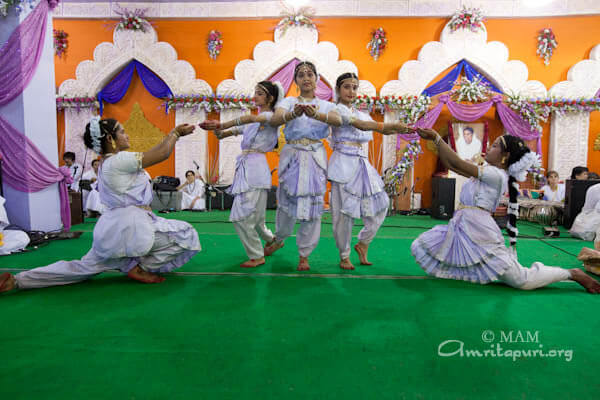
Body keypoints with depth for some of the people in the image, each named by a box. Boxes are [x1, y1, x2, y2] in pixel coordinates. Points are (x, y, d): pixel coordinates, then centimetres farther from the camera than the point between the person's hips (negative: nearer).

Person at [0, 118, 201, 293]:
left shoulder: (106, 162, 17)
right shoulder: (119, 160, -15)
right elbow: (162, 154, -13)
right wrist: (175, 132, 1)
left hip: (113, 227, 10)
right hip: (129, 227, -10)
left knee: (81, 268, 22)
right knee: (186, 235, -4)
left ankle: (16, 280, 19)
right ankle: (140, 267, 1)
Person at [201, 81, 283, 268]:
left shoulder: (271, 116, -1)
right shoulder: (250, 123, 22)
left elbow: (252, 118, -25)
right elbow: (222, 135, 18)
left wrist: (221, 125, -31)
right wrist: (217, 128, -6)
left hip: (256, 167, -7)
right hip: (245, 168, 7)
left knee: (243, 216, -9)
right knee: (252, 216, 12)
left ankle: (257, 256, 5)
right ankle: (271, 240, 35)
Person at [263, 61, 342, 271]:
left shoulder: (325, 105, 9)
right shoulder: (288, 102, 7)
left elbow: (338, 120, -15)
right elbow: (274, 120, -15)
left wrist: (315, 114, -36)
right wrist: (294, 114, -38)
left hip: (315, 157, 1)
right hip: (292, 155, 0)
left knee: (313, 204, -1)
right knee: (286, 201, 5)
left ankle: (304, 255, 12)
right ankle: (279, 240, 33)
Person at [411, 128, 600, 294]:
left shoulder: (497, 175, -14)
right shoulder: (488, 173, 13)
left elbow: (457, 164, -23)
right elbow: (450, 164, 11)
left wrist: (436, 137, -21)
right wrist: (435, 141, 3)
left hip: (478, 230, -9)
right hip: (460, 227, 9)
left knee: (522, 281, -6)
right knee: (420, 247, 6)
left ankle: (572, 274, 20)